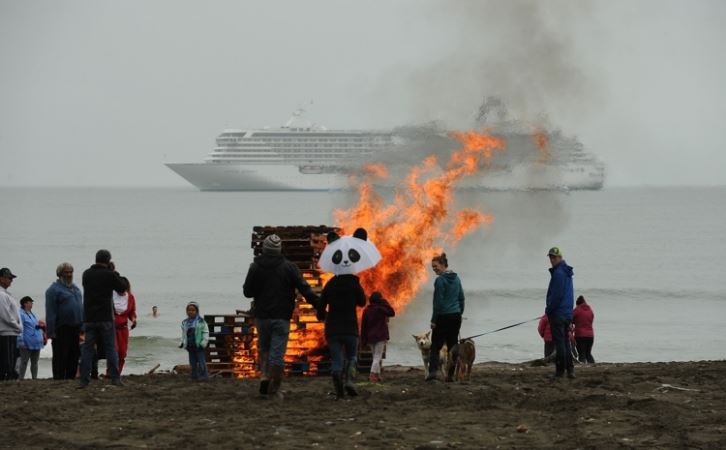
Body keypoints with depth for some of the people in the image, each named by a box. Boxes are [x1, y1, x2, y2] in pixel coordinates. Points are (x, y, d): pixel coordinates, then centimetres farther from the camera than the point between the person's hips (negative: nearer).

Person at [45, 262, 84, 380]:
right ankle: (58, 380, -2)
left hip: (75, 329, 8)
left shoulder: (75, 288, 17)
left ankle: (70, 378, 17)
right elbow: (50, 313, -13)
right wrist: (51, 332, -18)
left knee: (74, 357, 10)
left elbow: (80, 307, 23)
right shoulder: (54, 289, -8)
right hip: (62, 329, -8)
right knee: (60, 358, -5)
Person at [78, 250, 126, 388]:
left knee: (87, 348, 4)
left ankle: (84, 379, -1)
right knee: (110, 348, 4)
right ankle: (115, 378, 2)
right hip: (105, 318, -3)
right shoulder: (109, 275, -10)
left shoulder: (86, 274, 4)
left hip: (89, 318, 3)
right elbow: (122, 287, 1)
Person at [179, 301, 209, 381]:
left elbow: (205, 332, -5)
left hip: (199, 346, -5)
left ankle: (203, 376, 1)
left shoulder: (201, 321, -6)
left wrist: (204, 342, -13)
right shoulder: (185, 322, 10)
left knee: (201, 361, -4)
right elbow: (184, 334, 18)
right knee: (193, 363, 10)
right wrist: (182, 343, 8)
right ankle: (195, 376, 17)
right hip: (190, 347, 5)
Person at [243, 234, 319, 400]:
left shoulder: (255, 267, -1)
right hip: (282, 317, -1)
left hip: (262, 316, 1)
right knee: (277, 353, -1)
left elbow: (247, 292, 2)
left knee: (263, 347, 20)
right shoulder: (289, 267, -3)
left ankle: (265, 375, -2)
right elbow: (304, 288, -9)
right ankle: (274, 389, -4)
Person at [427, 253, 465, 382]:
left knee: (436, 345, -2)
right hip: (456, 316, 6)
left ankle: (433, 370, -18)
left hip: (443, 317, -6)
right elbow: (461, 298, 15)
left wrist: (433, 320, -10)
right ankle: (451, 374, 7)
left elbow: (438, 302, -14)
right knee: (453, 345, 9)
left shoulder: (440, 280, -12)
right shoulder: (456, 278, 10)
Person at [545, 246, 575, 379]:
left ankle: (560, 371, -7)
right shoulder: (567, 273, 16)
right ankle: (570, 370, 13)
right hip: (568, 312, 10)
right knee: (566, 341, 14)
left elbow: (557, 294, -20)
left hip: (557, 313, -10)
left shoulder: (558, 273, -15)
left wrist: (548, 309, -9)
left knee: (559, 341, -7)